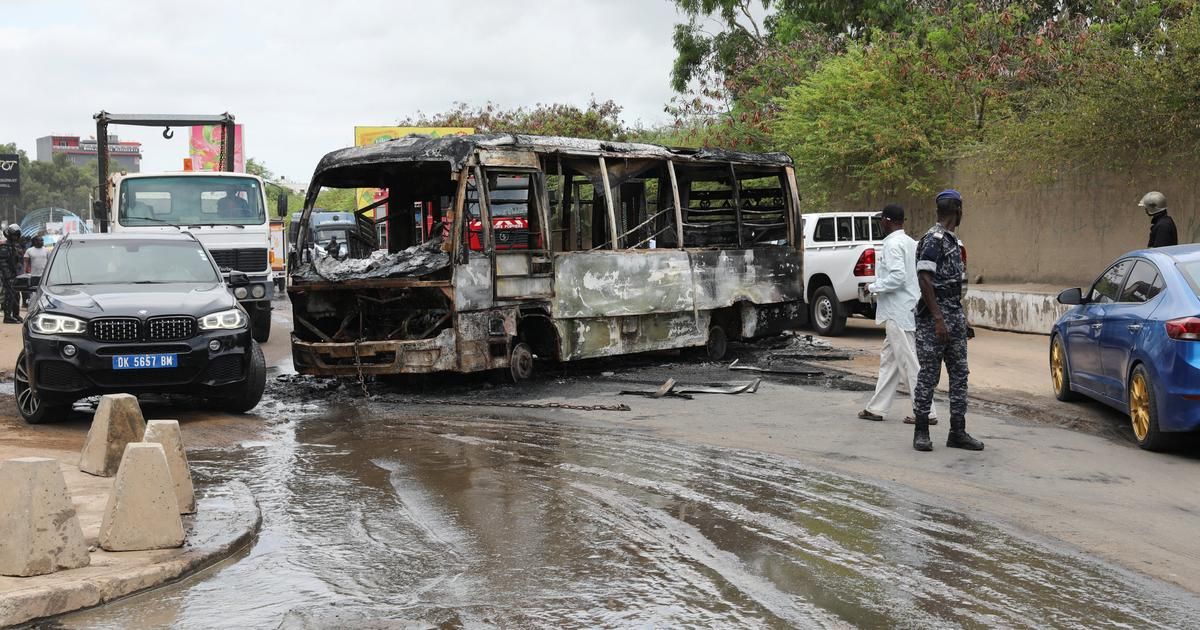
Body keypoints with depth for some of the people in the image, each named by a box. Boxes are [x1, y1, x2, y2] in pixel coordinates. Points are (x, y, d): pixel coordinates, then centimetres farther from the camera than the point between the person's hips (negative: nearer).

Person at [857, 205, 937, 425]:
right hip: (901, 312, 10)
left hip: (898, 313, -10)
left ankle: (927, 413, -4)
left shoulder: (893, 244, -15)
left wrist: (873, 287, -12)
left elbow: (897, 276, -26)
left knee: (909, 364, -6)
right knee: (888, 360, 14)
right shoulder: (911, 243, 14)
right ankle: (876, 408, 20)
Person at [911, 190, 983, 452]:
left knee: (959, 374, 8)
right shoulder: (933, 239, -13)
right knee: (929, 375, -3)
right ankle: (921, 432, 4)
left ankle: (958, 432, 13)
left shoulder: (952, 240, 16)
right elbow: (924, 280, -19)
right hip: (934, 318, -9)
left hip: (955, 316, 9)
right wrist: (938, 319, -23)